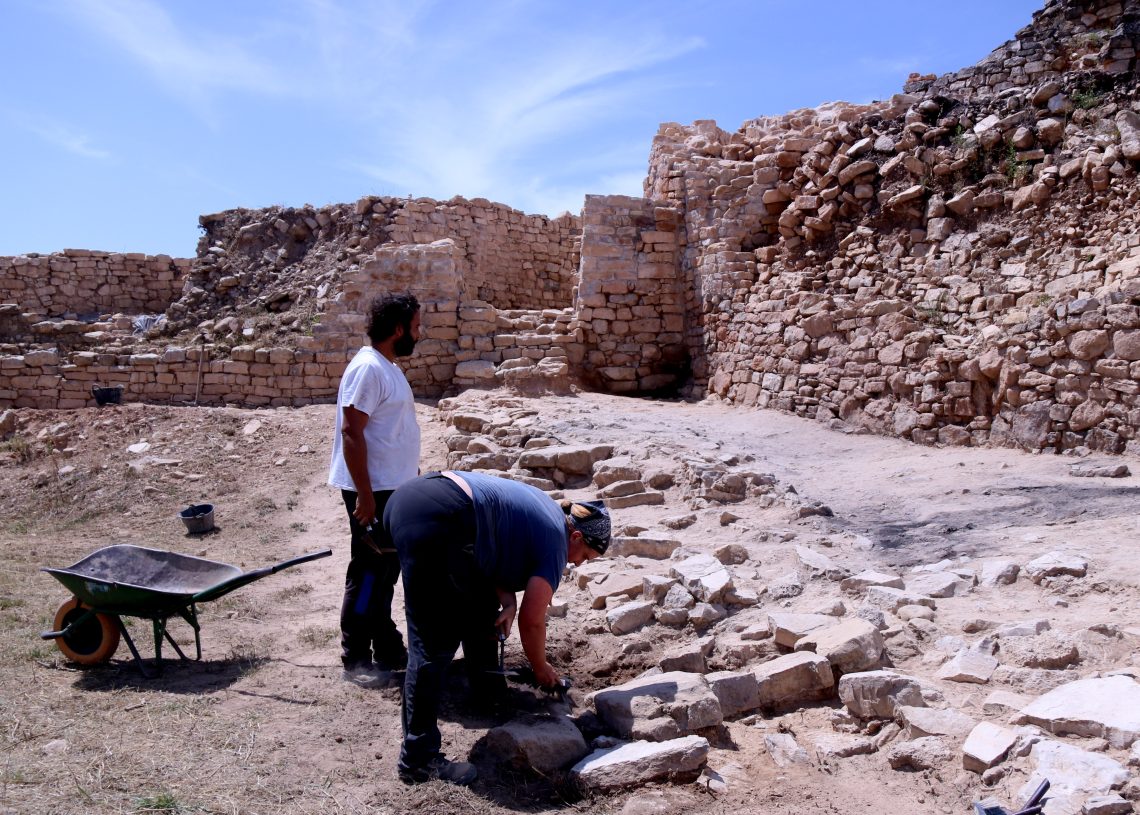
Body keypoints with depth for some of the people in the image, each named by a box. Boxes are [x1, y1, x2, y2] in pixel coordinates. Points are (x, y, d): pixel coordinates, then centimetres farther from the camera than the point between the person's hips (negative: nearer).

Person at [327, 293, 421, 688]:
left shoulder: (388, 367, 12)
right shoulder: (368, 368, -18)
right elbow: (351, 433, -22)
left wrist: (409, 479, 21)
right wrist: (364, 495, -23)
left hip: (394, 488, 10)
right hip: (374, 491, -10)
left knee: (386, 571, 17)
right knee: (368, 575, 0)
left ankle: (387, 648, 29)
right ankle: (355, 660, 12)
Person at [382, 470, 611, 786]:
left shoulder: (544, 510, 25)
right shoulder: (556, 541, 2)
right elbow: (531, 620, 4)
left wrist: (506, 598, 7)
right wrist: (541, 668, 21)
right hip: (431, 522, -11)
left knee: (479, 600, 25)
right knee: (434, 645, -6)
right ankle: (418, 760, 0)